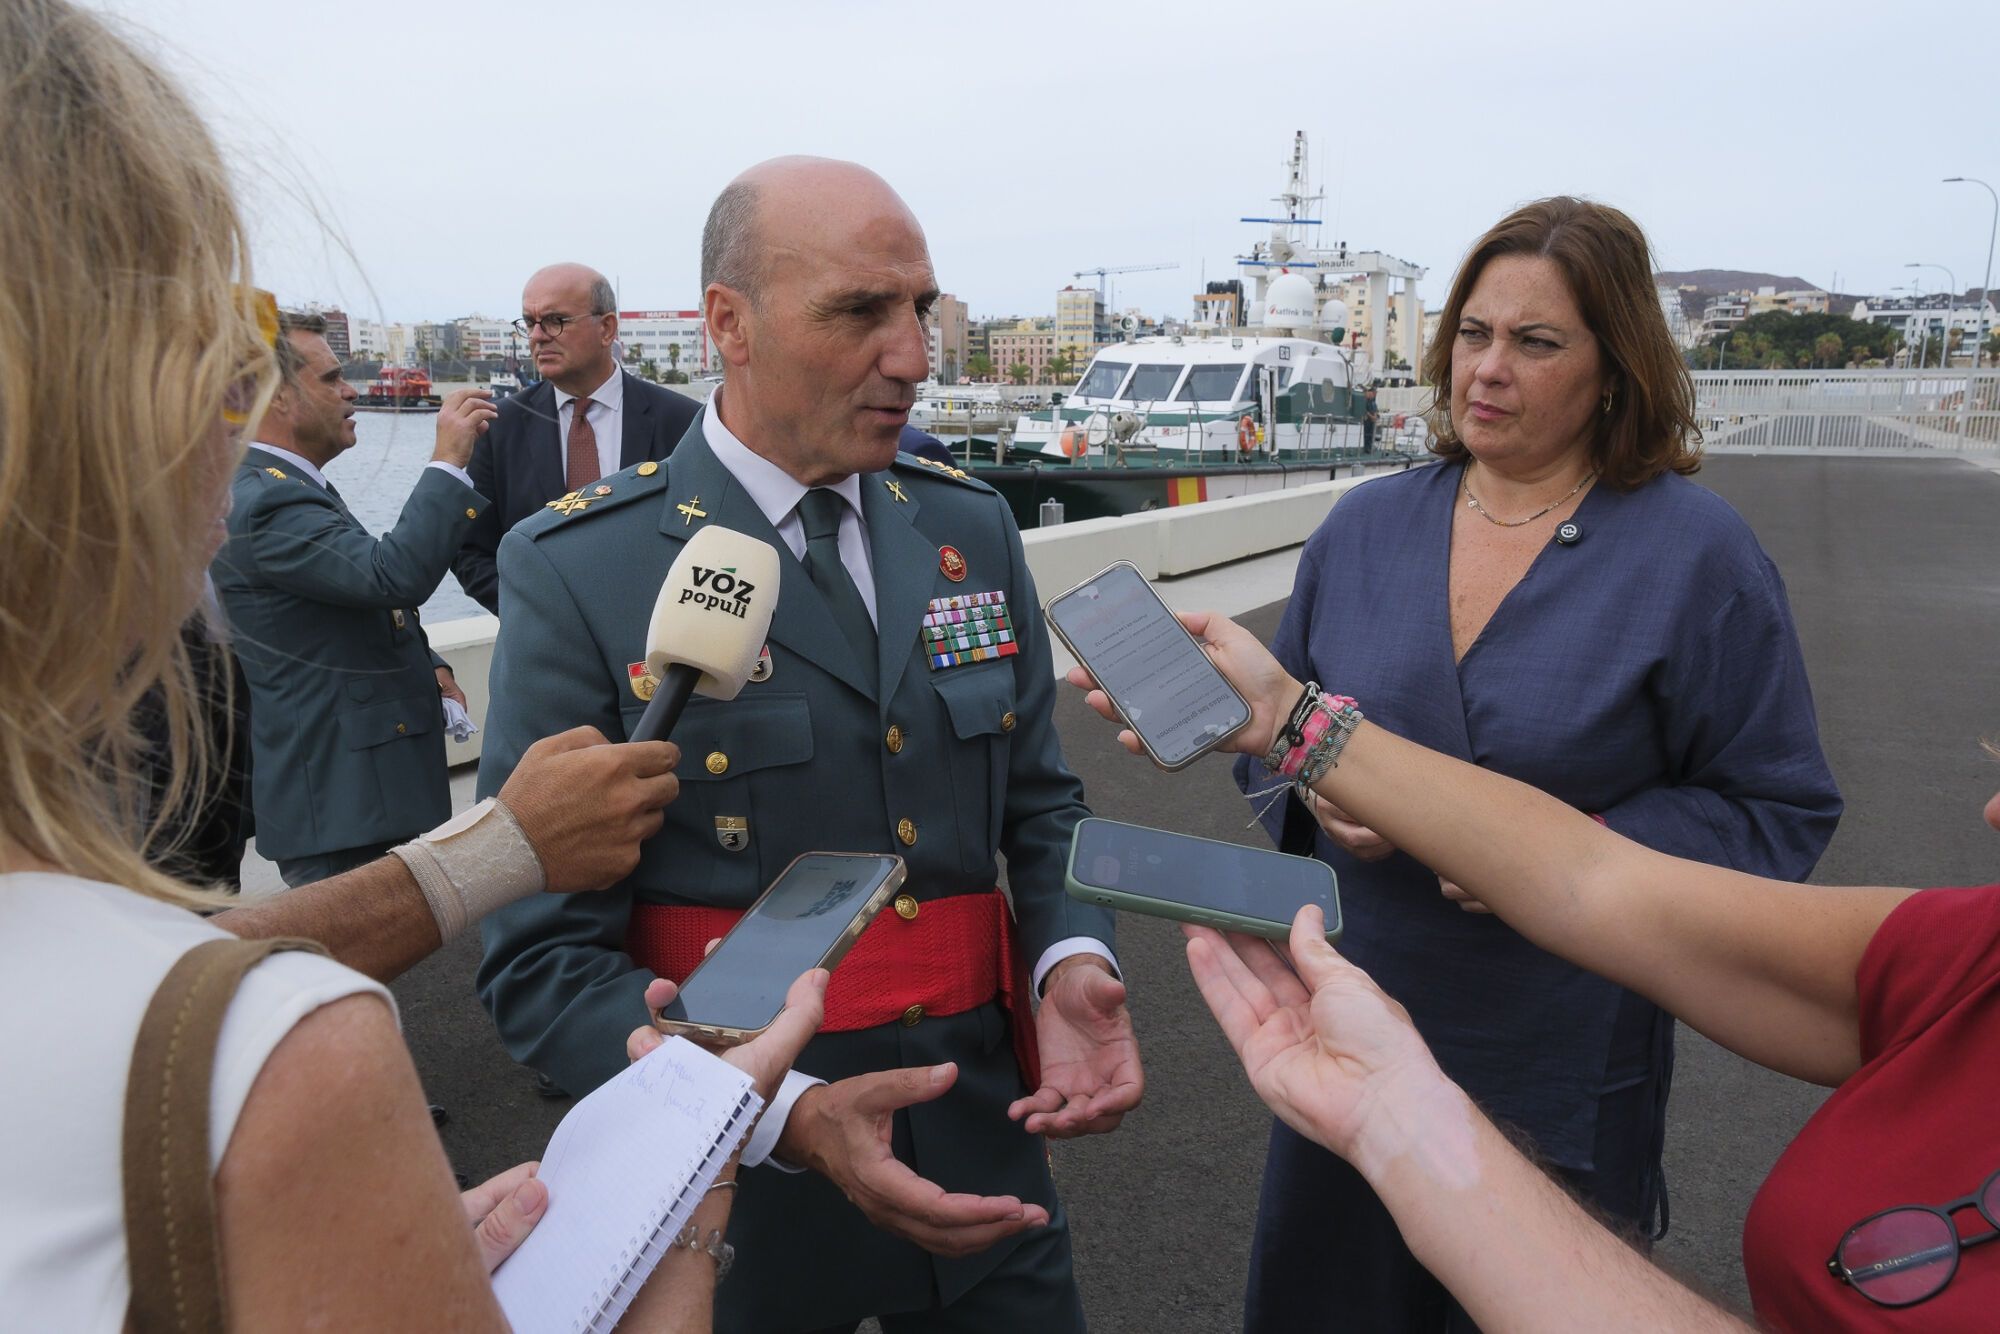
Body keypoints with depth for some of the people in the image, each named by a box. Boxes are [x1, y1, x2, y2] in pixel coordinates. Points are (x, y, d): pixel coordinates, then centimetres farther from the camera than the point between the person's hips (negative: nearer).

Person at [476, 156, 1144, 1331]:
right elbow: (544, 956, -13)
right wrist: (784, 1115, -25)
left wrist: (1072, 961, -12)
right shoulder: (578, 574, -13)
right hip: (737, 1179, -4)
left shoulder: (973, 527, 2)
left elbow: (1037, 802, 8)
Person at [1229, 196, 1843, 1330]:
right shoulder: (1365, 526, 2)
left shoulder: (1699, 554, -9)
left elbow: (1780, 810, -6)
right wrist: (1318, 788, -12)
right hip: (1349, 1029, 4)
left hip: (1565, 1076, -3)